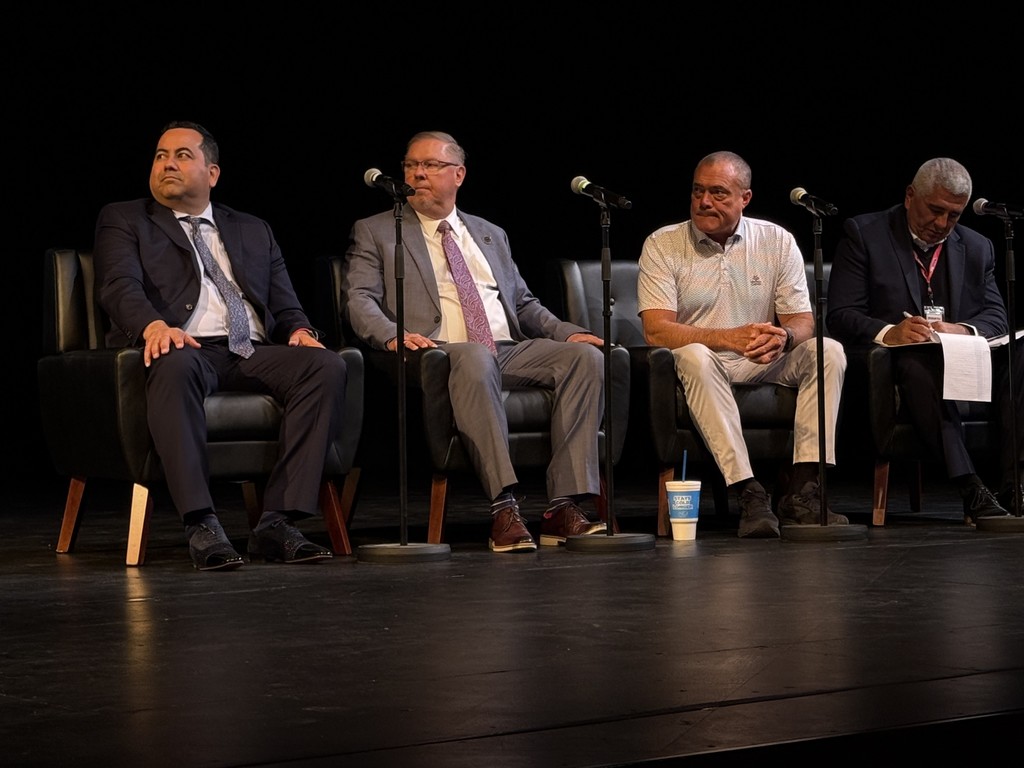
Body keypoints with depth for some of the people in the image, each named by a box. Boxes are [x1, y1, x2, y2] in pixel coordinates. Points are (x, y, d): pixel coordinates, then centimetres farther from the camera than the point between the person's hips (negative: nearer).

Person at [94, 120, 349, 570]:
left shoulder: (254, 231, 29)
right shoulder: (123, 221, 17)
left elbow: (285, 305, 21)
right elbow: (120, 286, -2)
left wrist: (299, 330, -4)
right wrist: (155, 325, -24)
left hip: (253, 353, 4)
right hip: (186, 347, -4)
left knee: (327, 367, -26)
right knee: (175, 366, -41)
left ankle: (278, 521, -31)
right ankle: (200, 524, -41)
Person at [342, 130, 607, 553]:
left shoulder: (491, 235, 28)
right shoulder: (374, 233, 15)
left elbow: (523, 303, 27)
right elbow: (358, 299, 2)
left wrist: (567, 331, 7)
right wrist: (392, 334, -20)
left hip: (511, 350, 5)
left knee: (586, 356, -22)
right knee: (475, 360, -40)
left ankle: (564, 506, -27)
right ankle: (504, 509, -44)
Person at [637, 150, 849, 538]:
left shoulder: (777, 241, 5)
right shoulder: (662, 245, -4)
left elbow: (803, 321, 0)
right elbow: (656, 330, -15)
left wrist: (782, 337, -27)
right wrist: (729, 338, -30)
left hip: (763, 367, 3)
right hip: (701, 368, -3)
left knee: (828, 351, -20)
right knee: (694, 356, -36)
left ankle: (803, 492, -27)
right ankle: (749, 494, -41)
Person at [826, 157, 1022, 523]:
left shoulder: (978, 247, 16)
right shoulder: (863, 234, 2)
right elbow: (840, 315, -7)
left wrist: (964, 330, -20)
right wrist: (888, 332, -29)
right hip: (896, 364, -4)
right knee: (918, 366, -40)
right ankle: (972, 491, -45)